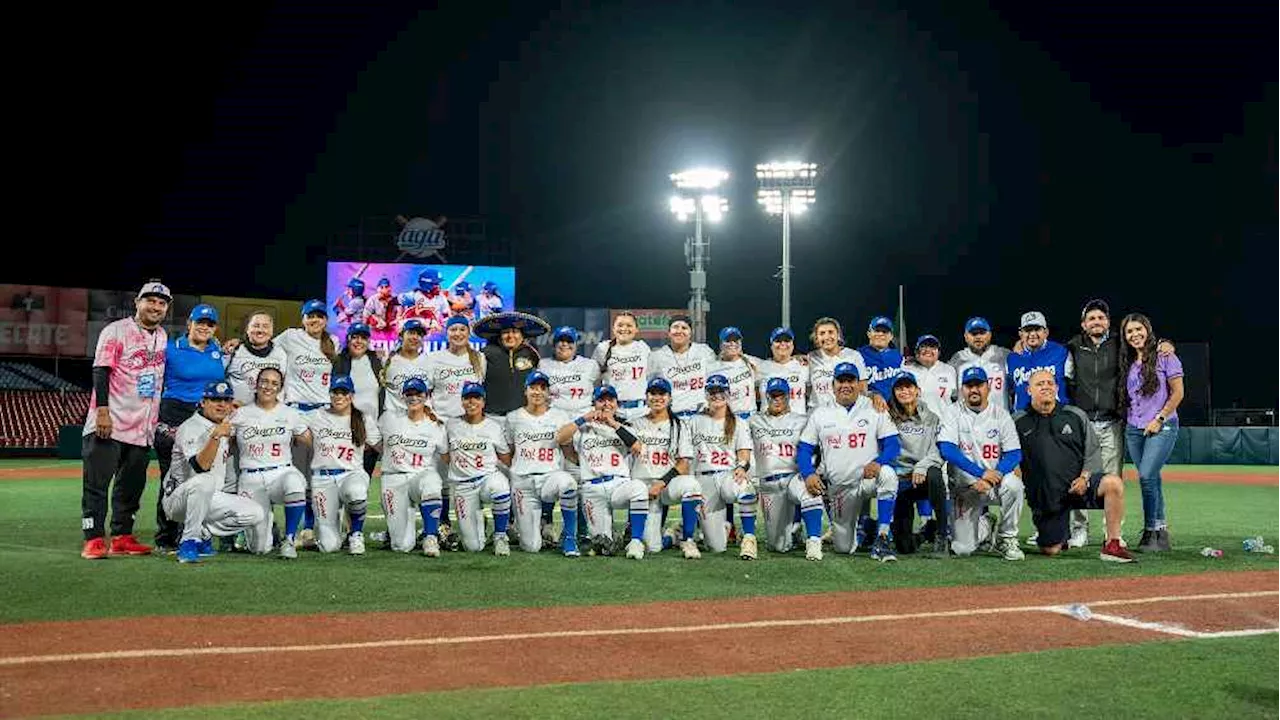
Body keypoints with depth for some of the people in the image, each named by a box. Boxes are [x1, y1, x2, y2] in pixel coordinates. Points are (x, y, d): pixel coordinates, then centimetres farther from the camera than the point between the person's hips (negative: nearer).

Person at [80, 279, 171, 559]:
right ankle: (94, 539, -3)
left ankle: (122, 538, 18)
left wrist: (158, 418, 17)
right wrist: (102, 410, -22)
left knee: (132, 484, 10)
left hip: (143, 428, 7)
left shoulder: (163, 337, 14)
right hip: (110, 422, -7)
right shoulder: (117, 331, -6)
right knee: (97, 481, -6)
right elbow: (101, 371, -13)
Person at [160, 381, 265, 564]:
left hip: (209, 499, 8)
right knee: (204, 481, -41)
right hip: (176, 499, -8)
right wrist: (216, 436, -43)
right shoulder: (190, 428, -17)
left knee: (256, 514, -11)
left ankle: (202, 534, 3)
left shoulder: (222, 425, 7)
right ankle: (188, 541, -25)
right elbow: (201, 467, -33)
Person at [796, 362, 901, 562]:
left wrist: (878, 462, -26)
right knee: (844, 547, -1)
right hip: (838, 489, 2)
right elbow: (804, 449, 6)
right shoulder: (820, 415, 9)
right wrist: (809, 474, -14)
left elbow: (893, 444, -4)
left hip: (868, 479, -2)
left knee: (888, 474, -37)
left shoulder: (874, 411, 4)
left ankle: (881, 539, -29)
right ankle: (860, 530, 36)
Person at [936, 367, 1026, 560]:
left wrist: (993, 477, -25)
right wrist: (982, 473, -26)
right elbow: (947, 450, -17)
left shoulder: (1000, 415, 1)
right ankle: (984, 526, 27)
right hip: (965, 487, 0)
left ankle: (1007, 539, -11)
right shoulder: (953, 415, -3)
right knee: (962, 549, -10)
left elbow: (1014, 454, -7)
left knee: (1013, 484, -35)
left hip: (995, 483, 1)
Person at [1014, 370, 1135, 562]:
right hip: (1045, 495, -1)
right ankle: (1058, 535, 33)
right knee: (1050, 550, -5)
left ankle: (1112, 545, -21)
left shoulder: (1076, 415, 9)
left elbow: (1093, 452, 9)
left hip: (1079, 484, 1)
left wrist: (1085, 477, -8)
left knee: (1113, 483, -29)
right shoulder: (1018, 423, 4)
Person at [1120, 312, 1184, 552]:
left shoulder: (1164, 357, -2)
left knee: (1146, 476, -17)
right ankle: (1162, 532, 14)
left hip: (1162, 427, -6)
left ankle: (1151, 531, -7)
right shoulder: (1127, 362, 14)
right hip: (1133, 429, 6)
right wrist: (1125, 420, 5)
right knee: (1151, 479, 7)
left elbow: (1178, 393, -5)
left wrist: (1159, 419, -10)